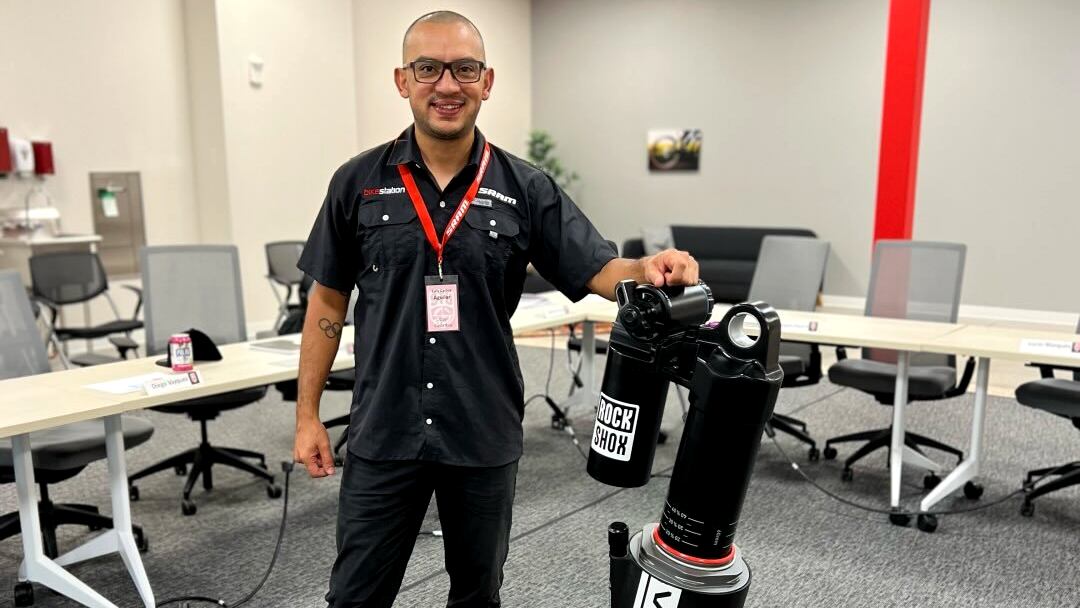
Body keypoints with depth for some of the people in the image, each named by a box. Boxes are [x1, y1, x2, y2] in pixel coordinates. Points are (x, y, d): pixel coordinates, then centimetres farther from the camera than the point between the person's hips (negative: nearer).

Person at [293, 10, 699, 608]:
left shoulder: (527, 189, -3)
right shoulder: (358, 183, -2)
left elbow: (598, 272, -7)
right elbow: (327, 301, 3)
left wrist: (647, 267, -30)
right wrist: (307, 414, 3)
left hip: (485, 435, 1)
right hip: (383, 434, 0)